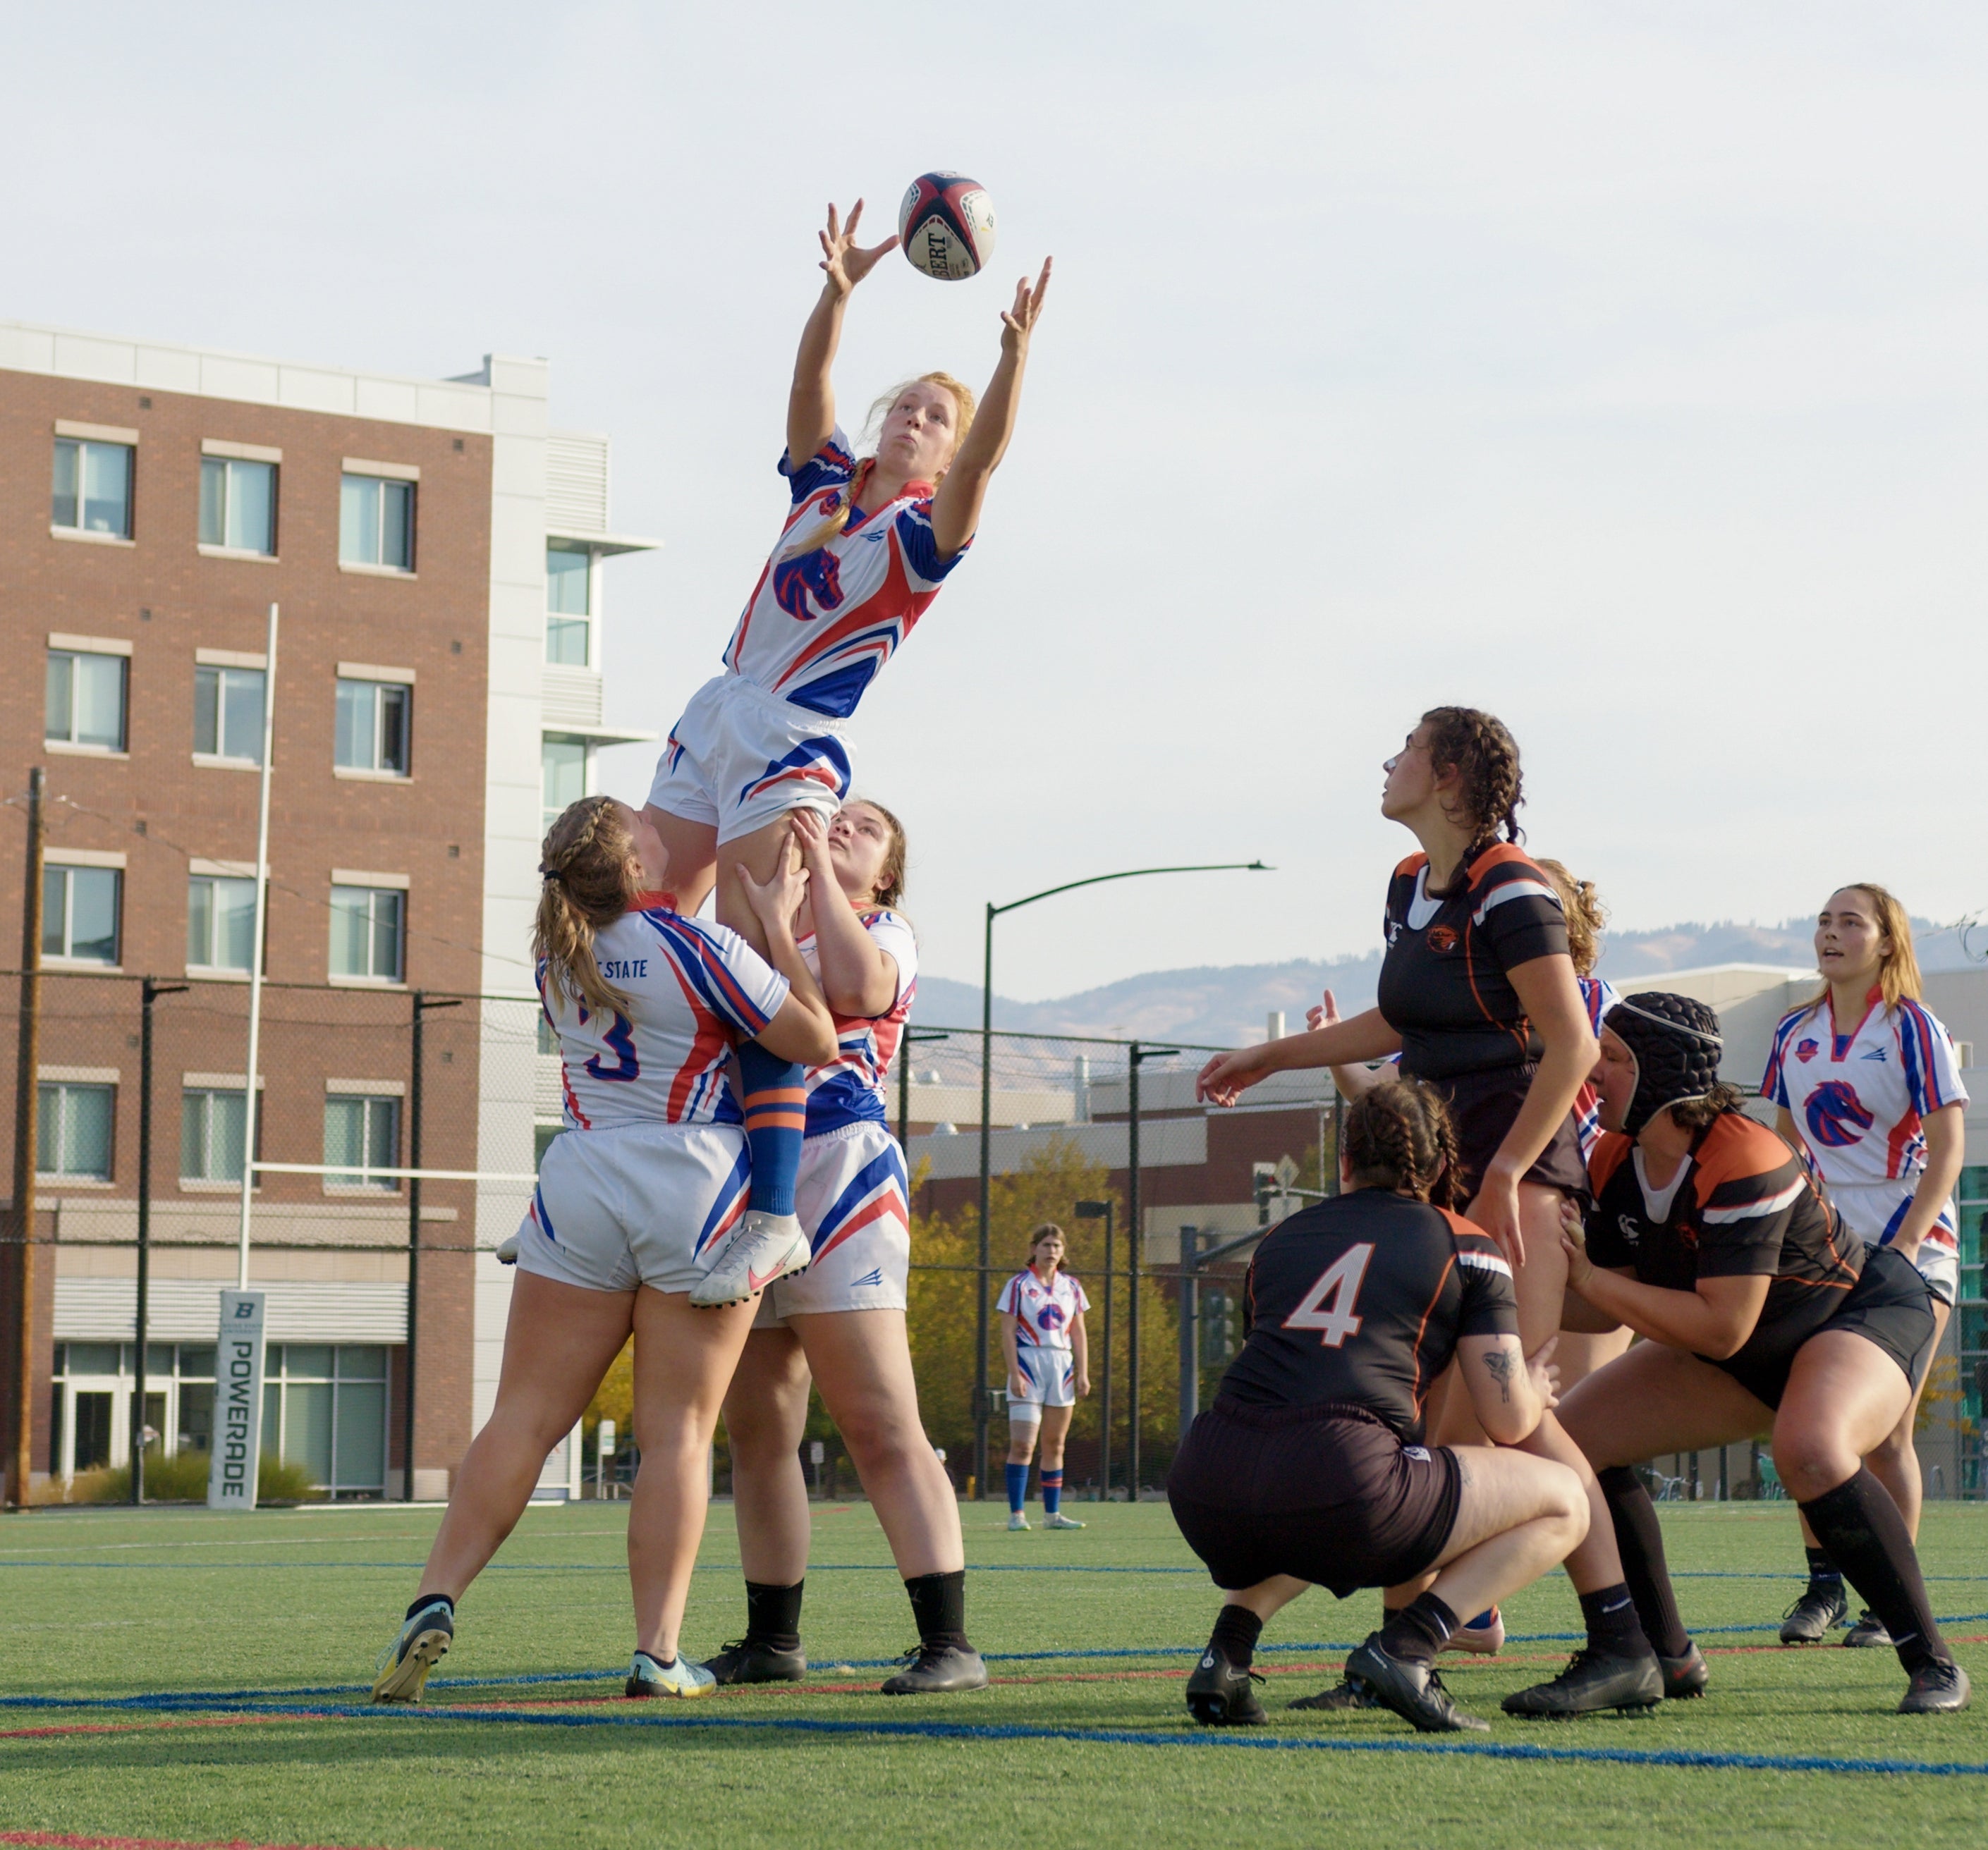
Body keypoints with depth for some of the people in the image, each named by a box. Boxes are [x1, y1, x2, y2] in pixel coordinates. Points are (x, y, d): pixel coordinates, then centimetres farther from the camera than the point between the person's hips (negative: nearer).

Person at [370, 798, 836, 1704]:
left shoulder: (557, 956, 7)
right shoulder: (699, 949, -10)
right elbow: (816, 1041, -4)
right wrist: (777, 921, 2)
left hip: (581, 1180, 4)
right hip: (699, 1188, -4)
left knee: (525, 1417, 5)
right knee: (677, 1433, -1)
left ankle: (435, 1601, -6)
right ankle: (657, 1654, -4)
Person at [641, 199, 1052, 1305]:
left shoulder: (927, 531, -3)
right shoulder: (827, 483, 13)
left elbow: (984, 462, -20)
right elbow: (809, 384, 1)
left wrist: (1017, 360, -32)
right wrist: (840, 288, -13)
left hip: (798, 746, -7)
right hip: (717, 718, 7)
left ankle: (776, 1215, -21)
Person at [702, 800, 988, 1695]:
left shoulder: (884, 931, 7)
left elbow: (858, 986, -15)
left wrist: (819, 869, -9)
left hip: (838, 1174, -6)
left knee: (882, 1429, -13)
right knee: (757, 1433, 9)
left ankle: (949, 1643, -15)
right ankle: (772, 1639, 19)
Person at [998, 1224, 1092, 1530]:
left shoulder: (1071, 1287, 12)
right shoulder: (1019, 1285, -1)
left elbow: (1078, 1334, 14)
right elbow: (1008, 1332, -4)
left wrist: (1083, 1373, 5)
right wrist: (1014, 1373, -12)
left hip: (1062, 1367, 5)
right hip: (1028, 1364, -5)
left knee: (1055, 1446, 7)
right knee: (1022, 1445, -11)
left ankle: (1052, 1514, 12)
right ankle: (1016, 1514, -10)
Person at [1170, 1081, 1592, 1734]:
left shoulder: (1281, 1238, 26)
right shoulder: (1464, 1245, 15)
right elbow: (1509, 1421, 12)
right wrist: (1534, 1386, 37)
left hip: (1202, 1494, 5)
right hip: (1341, 1492, -5)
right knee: (1562, 1503, 17)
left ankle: (1225, 1655, 15)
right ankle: (1404, 1649, -4)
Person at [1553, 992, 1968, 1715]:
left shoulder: (1742, 1164, -32)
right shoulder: (1616, 1161, -8)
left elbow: (1722, 1329, -33)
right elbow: (1612, 1309, 0)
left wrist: (1588, 1276, -29)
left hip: (1867, 1310, -8)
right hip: (1749, 1357, 8)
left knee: (1810, 1452, -40)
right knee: (1570, 1439, -4)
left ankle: (1933, 1663, -24)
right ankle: (1661, 1658, 8)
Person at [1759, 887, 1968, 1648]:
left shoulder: (1912, 1029, -6)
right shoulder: (1794, 1035, 10)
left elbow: (1948, 1149, -9)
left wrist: (1906, 1245, -17)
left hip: (1910, 1248, -5)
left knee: (1885, 1431, -6)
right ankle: (1822, 1587, 6)